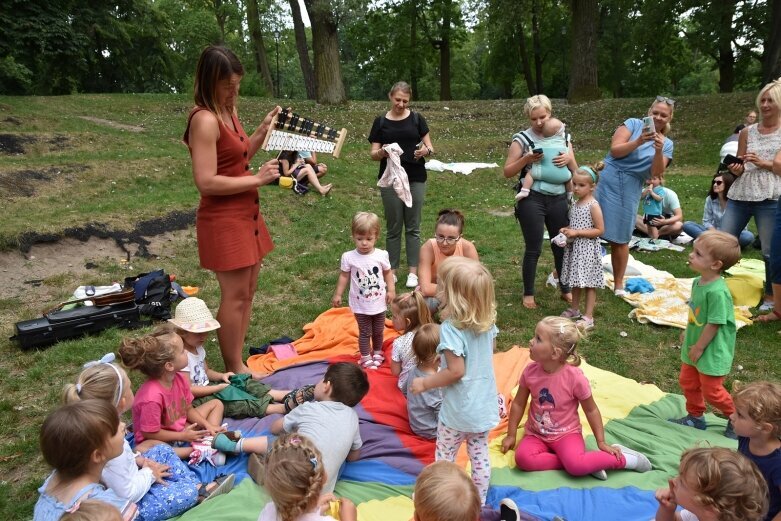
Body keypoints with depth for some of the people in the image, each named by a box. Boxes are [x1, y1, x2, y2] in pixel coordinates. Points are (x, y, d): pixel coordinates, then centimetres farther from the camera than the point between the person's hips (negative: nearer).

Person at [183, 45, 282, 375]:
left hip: (246, 214, 10)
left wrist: (263, 130, 8)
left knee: (247, 291, 14)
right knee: (235, 295, -1)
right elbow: (207, 182, -25)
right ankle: (234, 370, 14)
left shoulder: (229, 112, 10)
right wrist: (257, 179, -19)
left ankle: (238, 361, 26)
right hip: (223, 219, -10)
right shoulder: (205, 119, -19)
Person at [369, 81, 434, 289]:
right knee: (393, 227, 6)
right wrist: (382, 152, -21)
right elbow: (373, 154, 1)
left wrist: (426, 151, -19)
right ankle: (392, 270, 16)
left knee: (413, 226, 5)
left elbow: (430, 148, 4)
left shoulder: (417, 119, 3)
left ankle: (413, 271, 12)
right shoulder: (381, 121, 3)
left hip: (415, 179, 0)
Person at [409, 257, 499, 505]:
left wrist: (425, 383, -14)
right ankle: (479, 503, 36)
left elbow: (456, 372, -27)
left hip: (459, 411, -6)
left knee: (445, 458, 15)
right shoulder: (487, 321, -5)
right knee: (480, 456, 21)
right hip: (485, 406, 6)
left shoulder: (450, 329, -27)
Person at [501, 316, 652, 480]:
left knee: (576, 466, -32)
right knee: (522, 458, -26)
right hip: (536, 434, 4)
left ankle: (623, 459, -4)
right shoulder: (530, 371, -10)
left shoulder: (575, 377, -20)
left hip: (566, 434, -4)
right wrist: (511, 435, 5)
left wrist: (601, 443, -1)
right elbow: (518, 404, 3)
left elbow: (591, 410, -6)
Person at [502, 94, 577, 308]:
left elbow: (575, 171, 11)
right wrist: (526, 159, -20)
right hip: (532, 200, -4)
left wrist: (569, 159, -10)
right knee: (533, 249, 1)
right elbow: (507, 172, -4)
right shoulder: (522, 139, -3)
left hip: (558, 199, 4)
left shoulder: (563, 136, 9)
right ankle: (528, 294, 16)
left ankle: (565, 290, 30)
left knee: (562, 246, 12)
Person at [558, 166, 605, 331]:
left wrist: (576, 233, -21)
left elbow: (599, 230, -16)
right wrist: (566, 231, -1)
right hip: (574, 248, 7)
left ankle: (588, 317, 4)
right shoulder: (575, 204, 8)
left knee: (589, 283, -1)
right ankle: (574, 309, 32)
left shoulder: (593, 206, -15)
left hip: (588, 249, -7)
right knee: (576, 281, 18)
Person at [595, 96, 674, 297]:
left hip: (630, 189, 2)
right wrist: (639, 141, -22)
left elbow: (657, 172, -4)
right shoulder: (633, 124, 2)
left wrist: (659, 150, -19)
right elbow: (615, 150, -10)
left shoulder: (667, 143, 10)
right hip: (607, 180, -2)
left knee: (620, 239, 9)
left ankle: (618, 284, 22)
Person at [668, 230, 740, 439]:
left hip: (712, 351, -9)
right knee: (688, 382, 20)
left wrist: (699, 347, -16)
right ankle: (695, 417, 40)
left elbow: (714, 324, -25)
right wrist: (688, 333, 15)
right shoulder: (698, 282, -3)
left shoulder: (717, 291, -31)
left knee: (711, 391, 7)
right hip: (694, 346, 9)